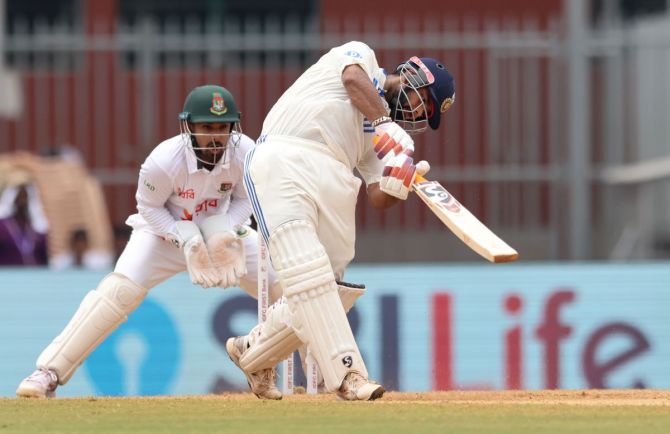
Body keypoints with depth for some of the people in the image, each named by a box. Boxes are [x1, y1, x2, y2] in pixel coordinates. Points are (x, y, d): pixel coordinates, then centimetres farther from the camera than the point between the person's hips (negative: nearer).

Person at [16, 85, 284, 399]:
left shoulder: (245, 153, -25)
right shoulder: (163, 161, -33)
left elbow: (244, 198, -6)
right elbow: (149, 207, -15)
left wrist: (226, 230, -25)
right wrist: (186, 239, -28)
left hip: (221, 230, 4)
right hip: (166, 231, -4)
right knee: (118, 291, -24)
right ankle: (50, 373, -18)